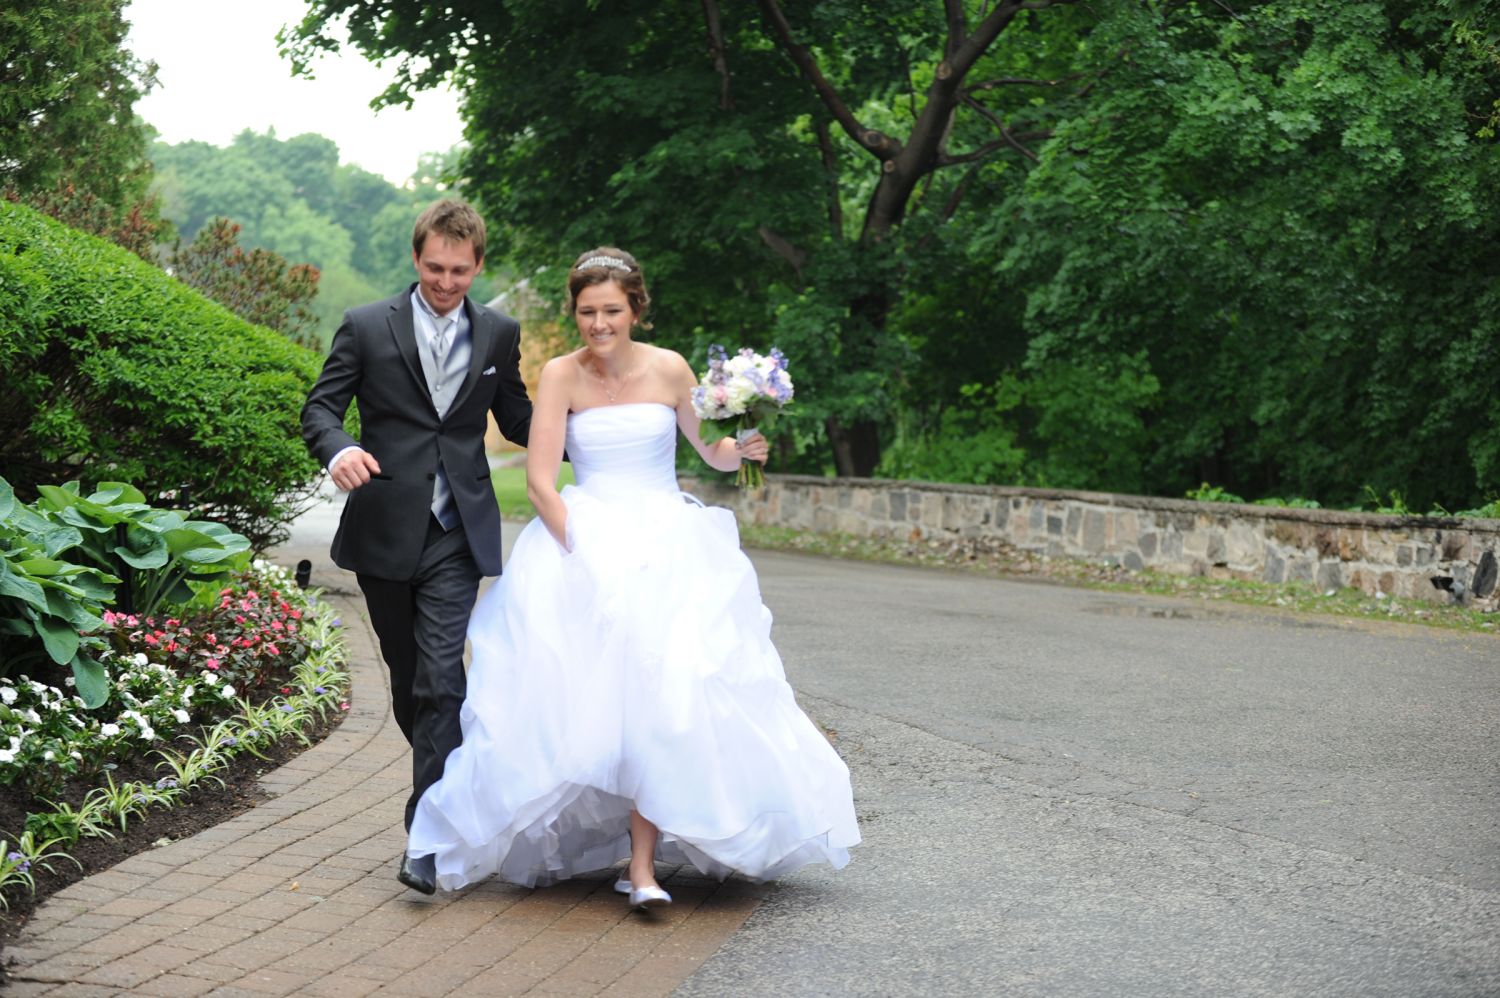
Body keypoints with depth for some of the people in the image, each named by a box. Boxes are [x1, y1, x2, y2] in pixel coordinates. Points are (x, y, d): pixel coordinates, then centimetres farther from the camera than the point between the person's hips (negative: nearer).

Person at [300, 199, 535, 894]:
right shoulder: (367, 328, 2)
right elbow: (320, 407, 1)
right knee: (408, 680, 12)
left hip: (457, 535, -1)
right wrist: (337, 448, -22)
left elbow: (517, 421, 16)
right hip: (384, 531, 1)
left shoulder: (499, 336, 8)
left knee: (441, 677, -12)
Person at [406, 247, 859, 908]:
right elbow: (540, 481, -4)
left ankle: (642, 865, -17)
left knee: (657, 694, -17)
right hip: (581, 537, 1)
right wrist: (582, 551, -16)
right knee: (582, 691, -15)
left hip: (667, 543, 0)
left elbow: (715, 455, 12)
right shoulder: (561, 376, 0)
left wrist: (741, 449, -10)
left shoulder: (668, 371, 2)